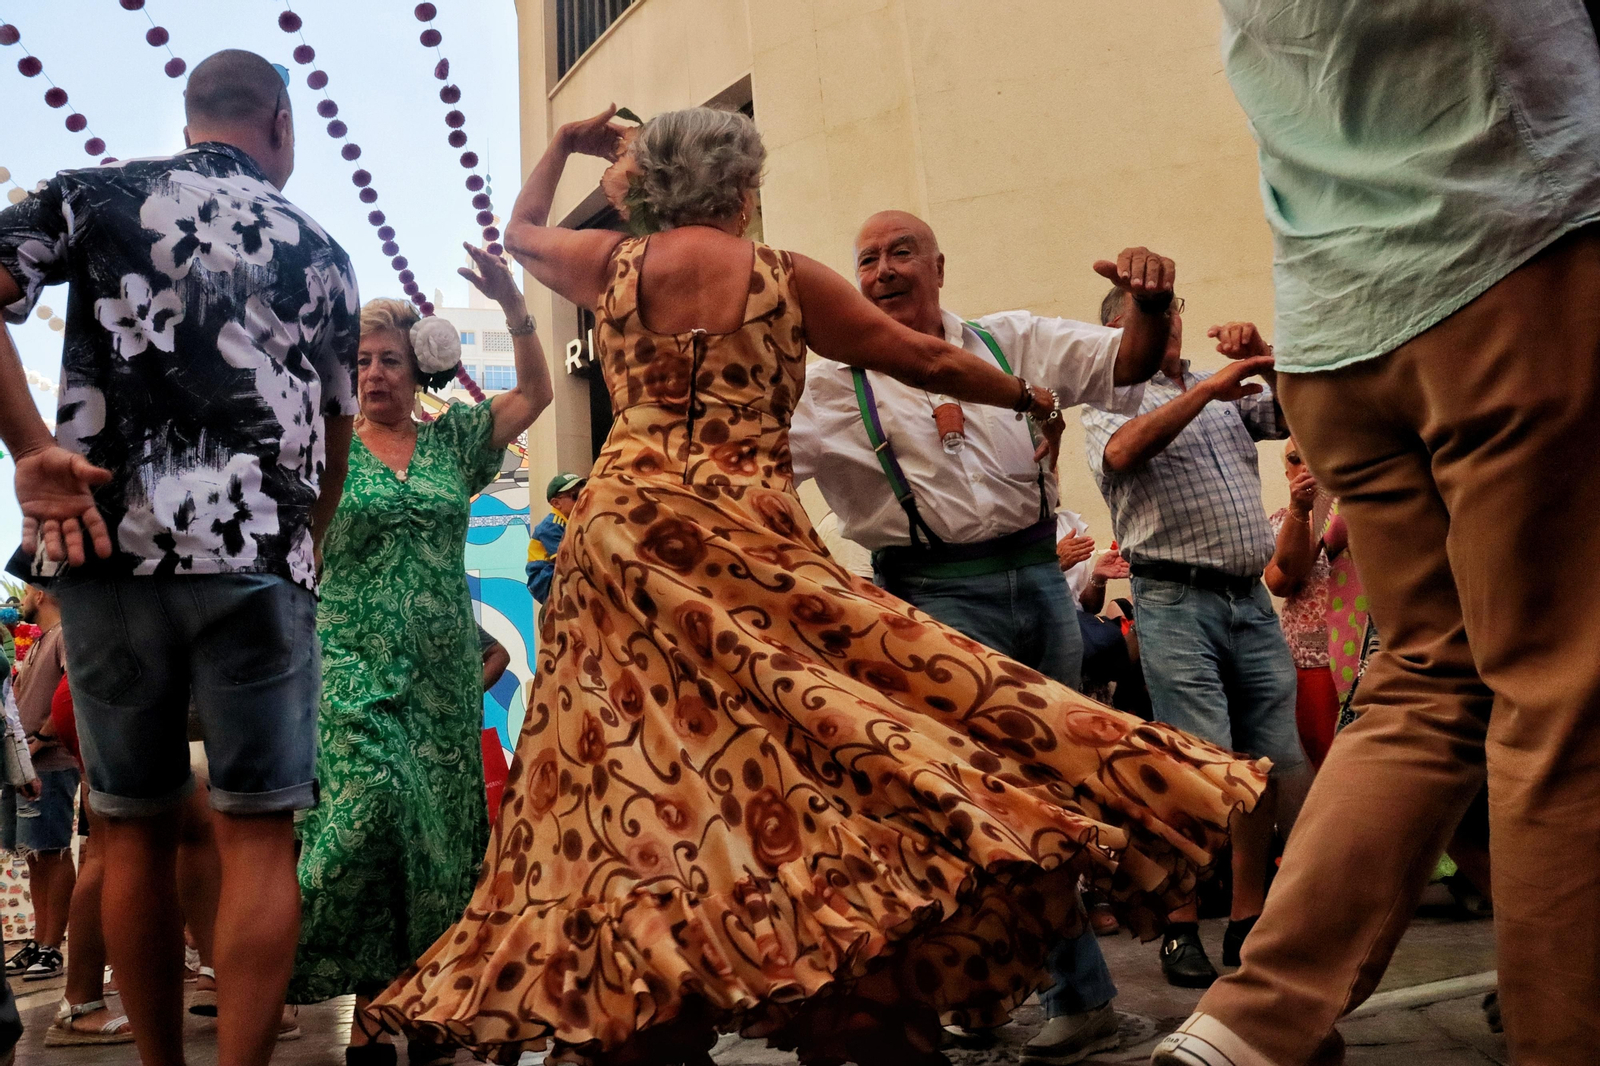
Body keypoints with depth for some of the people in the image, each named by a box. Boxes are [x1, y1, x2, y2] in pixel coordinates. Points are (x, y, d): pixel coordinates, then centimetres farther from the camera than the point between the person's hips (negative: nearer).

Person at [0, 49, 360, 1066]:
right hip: (262, 559, -1)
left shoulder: (96, 193, 11)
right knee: (259, 835, 1)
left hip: (110, 550, 2)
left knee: (136, 827, 12)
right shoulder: (319, 249, 13)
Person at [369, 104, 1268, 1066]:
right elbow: (926, 360, 12)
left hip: (622, 531, 4)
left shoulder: (610, 263, 13)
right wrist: (1029, 395, 26)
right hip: (746, 537, -4)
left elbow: (520, 232, 35)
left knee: (639, 780, 5)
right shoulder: (784, 277, 5)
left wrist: (564, 147, 48)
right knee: (828, 750, -5)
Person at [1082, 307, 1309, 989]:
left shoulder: (1230, 396, 23)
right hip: (1175, 602, -6)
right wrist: (1208, 387, -16)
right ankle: (1181, 931, 0)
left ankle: (1248, 920, 17)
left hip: (1251, 598, 6)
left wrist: (1266, 356, -1)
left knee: (1275, 763, 5)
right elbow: (1123, 452, -16)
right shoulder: (1111, 398, 6)